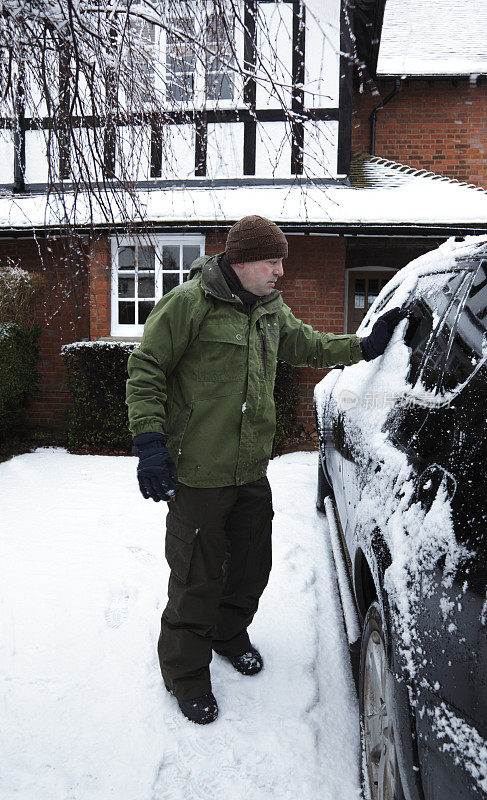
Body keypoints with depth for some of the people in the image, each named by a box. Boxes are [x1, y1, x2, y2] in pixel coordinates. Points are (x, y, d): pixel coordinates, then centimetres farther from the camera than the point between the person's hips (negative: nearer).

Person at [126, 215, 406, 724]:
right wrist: (150, 442, -19)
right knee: (198, 579, 4)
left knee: (251, 566, 20)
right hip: (197, 473, -7)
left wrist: (365, 347, 14)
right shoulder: (189, 303, -13)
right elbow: (145, 371, -12)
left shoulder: (273, 310, 10)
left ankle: (229, 633, 48)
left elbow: (309, 347, 24)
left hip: (253, 472, 7)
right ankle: (185, 673, 27)